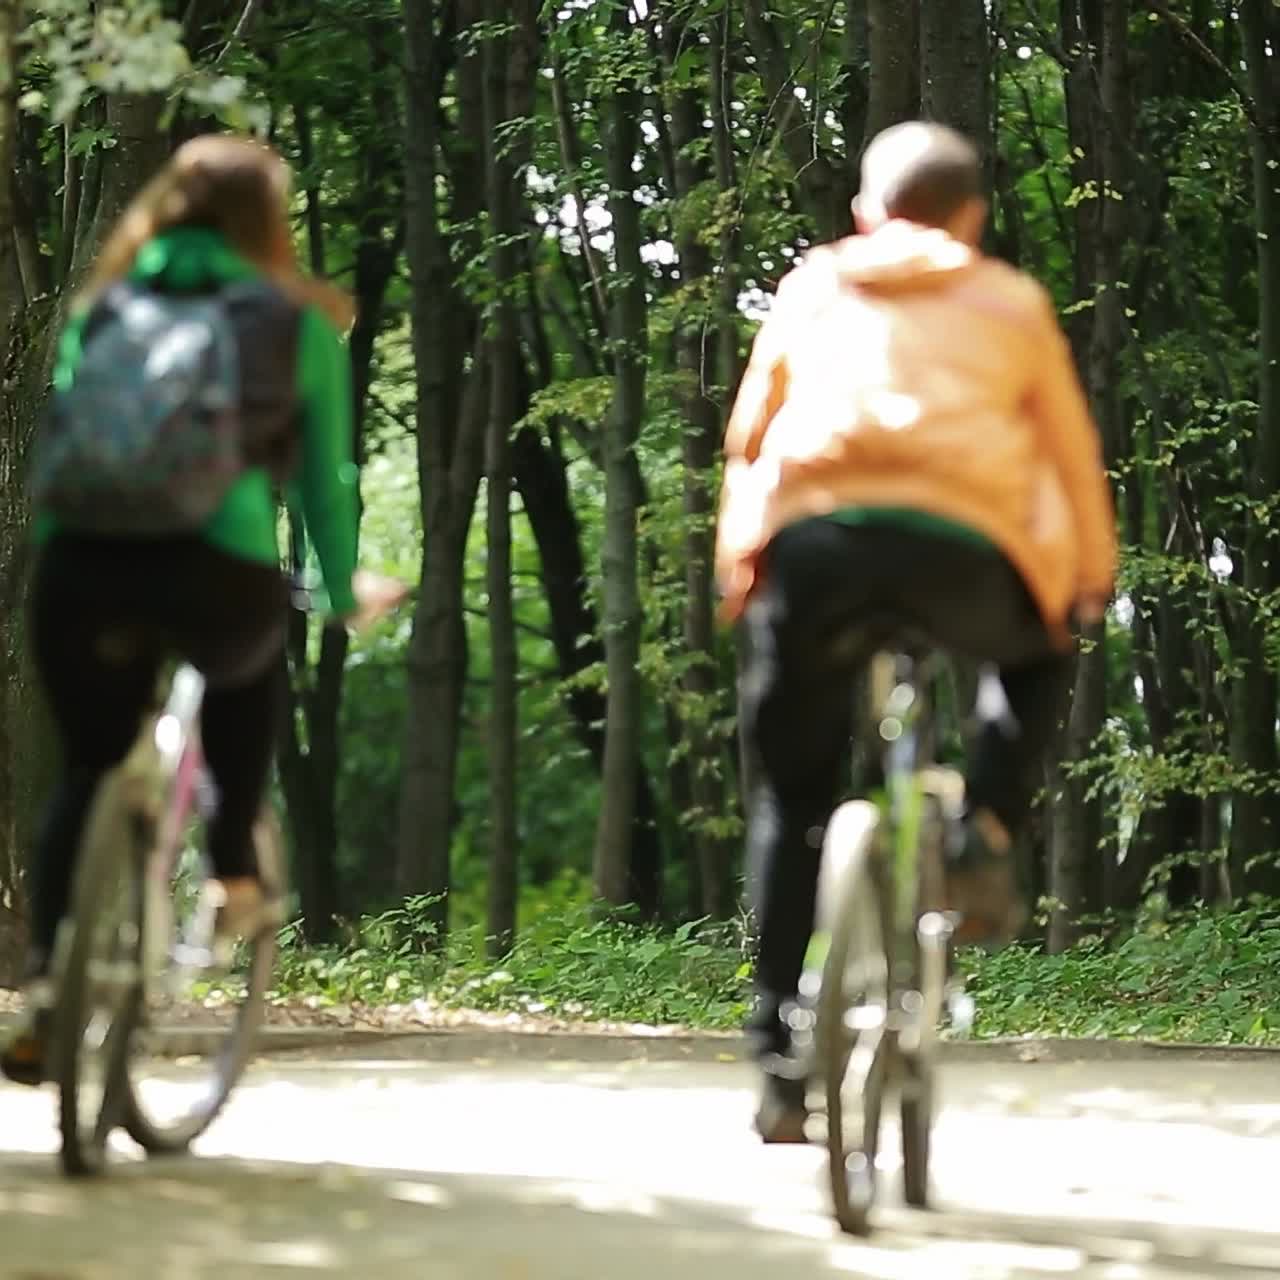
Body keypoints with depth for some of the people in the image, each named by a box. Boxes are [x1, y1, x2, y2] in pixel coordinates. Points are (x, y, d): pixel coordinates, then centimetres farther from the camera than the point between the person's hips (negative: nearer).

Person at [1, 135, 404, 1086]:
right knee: (250, 668, 33)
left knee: (87, 769, 20)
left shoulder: (103, 308, 21)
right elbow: (324, 475, 20)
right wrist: (346, 590, 35)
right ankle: (235, 871, 25)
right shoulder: (296, 324, 14)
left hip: (81, 568, 2)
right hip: (218, 571, -2)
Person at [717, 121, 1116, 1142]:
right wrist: (1094, 572, 31)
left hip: (811, 538, 1)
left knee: (792, 795, 15)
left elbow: (748, 436, 23)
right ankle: (987, 836, 10)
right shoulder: (1010, 302, 21)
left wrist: (736, 565, 32)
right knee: (1041, 657, 33)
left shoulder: (812, 287, 24)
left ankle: (781, 1047, 7)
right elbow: (1072, 451, 20)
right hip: (963, 544, -1)